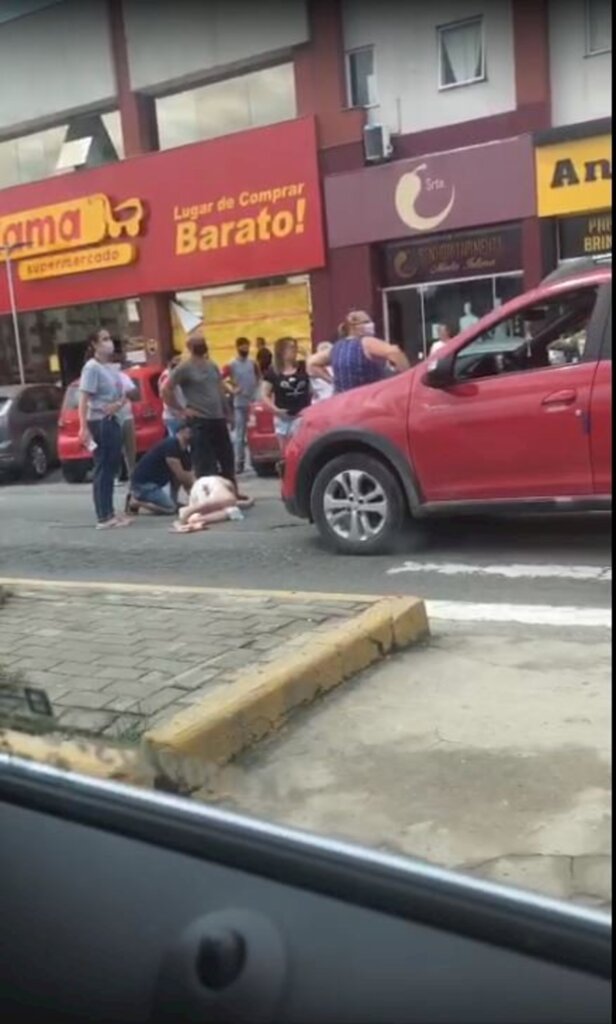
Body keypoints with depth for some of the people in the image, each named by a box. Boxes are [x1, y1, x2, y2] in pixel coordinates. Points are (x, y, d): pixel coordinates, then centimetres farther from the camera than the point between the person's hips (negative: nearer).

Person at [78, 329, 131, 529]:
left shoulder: (111, 368, 14)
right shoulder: (92, 367, -11)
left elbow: (123, 394, 19)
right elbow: (84, 400, -18)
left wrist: (119, 403, -5)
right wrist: (84, 428, -25)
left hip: (113, 421, 9)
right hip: (99, 422, -9)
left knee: (112, 468, 12)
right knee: (102, 469, -6)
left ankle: (110, 513, 20)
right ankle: (104, 517, -3)